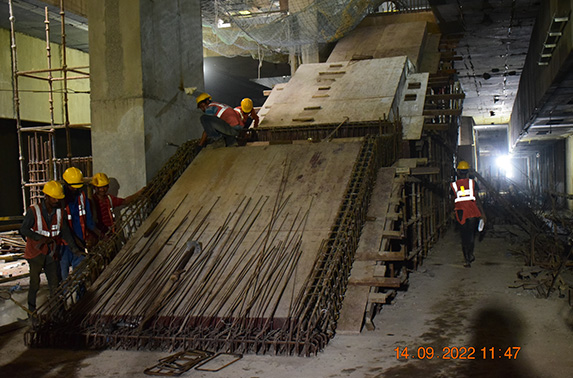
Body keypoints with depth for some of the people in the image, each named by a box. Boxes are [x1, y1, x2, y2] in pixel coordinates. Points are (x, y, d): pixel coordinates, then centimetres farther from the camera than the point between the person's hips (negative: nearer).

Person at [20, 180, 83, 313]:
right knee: (35, 284, 1)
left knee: (54, 284, 8)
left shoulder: (60, 212, 1)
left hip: (51, 253, 4)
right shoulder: (33, 211, -11)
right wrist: (41, 238, -19)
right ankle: (31, 309, 18)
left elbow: (65, 232, 3)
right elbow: (24, 229, -8)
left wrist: (75, 249, -5)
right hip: (36, 253, -4)